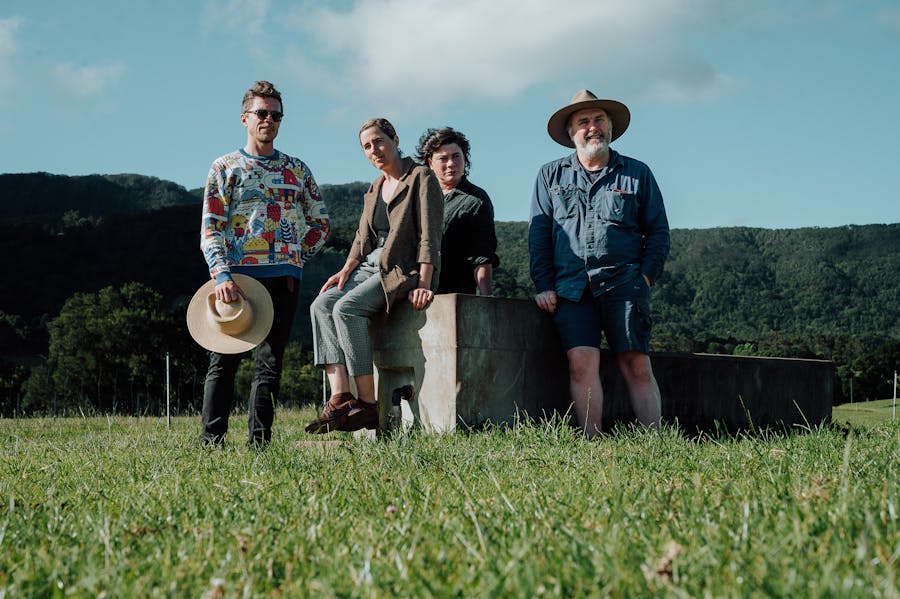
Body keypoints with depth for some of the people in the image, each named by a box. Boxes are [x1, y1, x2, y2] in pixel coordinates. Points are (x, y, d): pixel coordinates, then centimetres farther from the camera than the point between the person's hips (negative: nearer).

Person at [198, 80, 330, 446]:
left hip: (284, 278, 3)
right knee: (224, 360, -2)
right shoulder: (225, 168, 4)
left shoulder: (298, 170, 13)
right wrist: (222, 275, -16)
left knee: (270, 363, 5)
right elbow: (210, 228, -3)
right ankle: (212, 442, 2)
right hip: (238, 276, -3)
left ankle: (260, 443, 10)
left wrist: (297, 257, 6)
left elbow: (320, 222, 19)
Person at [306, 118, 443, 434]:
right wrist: (346, 270, -1)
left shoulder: (420, 178, -4)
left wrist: (424, 284, -22)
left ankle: (368, 404, -26)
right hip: (372, 265, 8)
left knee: (346, 308, -29)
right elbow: (363, 238, 17)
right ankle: (340, 398, -27)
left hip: (405, 269, -8)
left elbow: (429, 235, -13)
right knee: (321, 305, -17)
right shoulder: (374, 189, 20)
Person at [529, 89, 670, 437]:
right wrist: (543, 286, 3)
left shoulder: (637, 173, 14)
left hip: (624, 283, 0)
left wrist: (646, 277, 1)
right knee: (581, 362, -14)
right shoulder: (550, 176, 16)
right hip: (570, 287, 1)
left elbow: (658, 231, 14)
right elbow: (538, 234, 12)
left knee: (637, 365, -8)